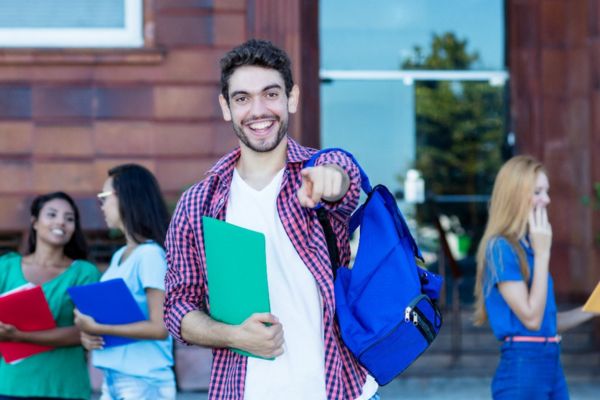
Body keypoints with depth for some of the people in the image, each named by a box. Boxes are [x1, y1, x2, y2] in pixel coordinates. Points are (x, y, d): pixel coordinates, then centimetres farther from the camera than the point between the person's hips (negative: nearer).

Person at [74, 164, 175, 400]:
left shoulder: (150, 255, -13)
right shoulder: (119, 256, 12)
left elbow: (160, 327, -19)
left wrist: (97, 328, -16)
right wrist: (88, 332, -3)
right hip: (112, 379, 8)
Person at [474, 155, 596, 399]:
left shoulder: (529, 247, 13)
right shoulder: (500, 248, -12)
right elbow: (531, 318, -17)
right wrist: (543, 253, -14)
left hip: (552, 364, 8)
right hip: (522, 367, -8)